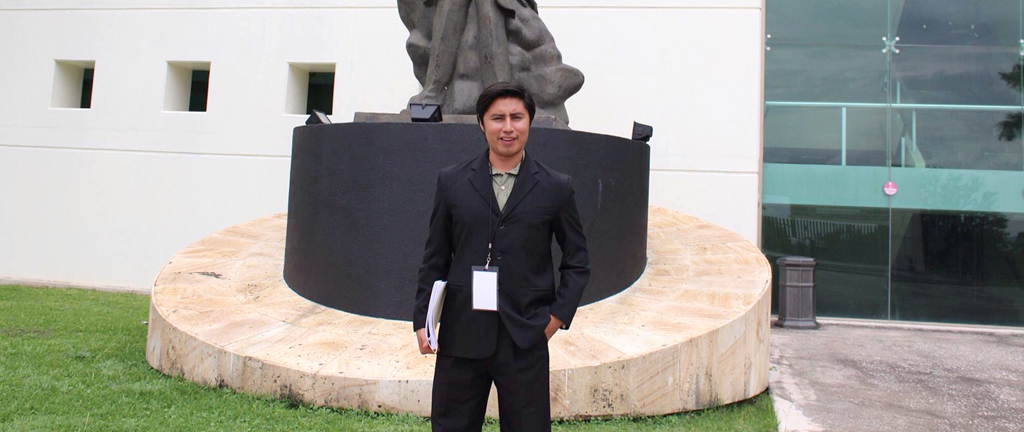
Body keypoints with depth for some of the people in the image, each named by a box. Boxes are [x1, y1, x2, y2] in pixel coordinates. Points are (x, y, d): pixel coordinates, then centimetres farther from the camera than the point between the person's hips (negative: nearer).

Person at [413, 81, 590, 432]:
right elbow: (435, 258, 9)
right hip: (460, 335, 1)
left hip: (526, 339, -1)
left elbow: (577, 260, 10)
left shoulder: (556, 188, 4)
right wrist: (422, 320, 4)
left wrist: (559, 314, -1)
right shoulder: (451, 182, 6)